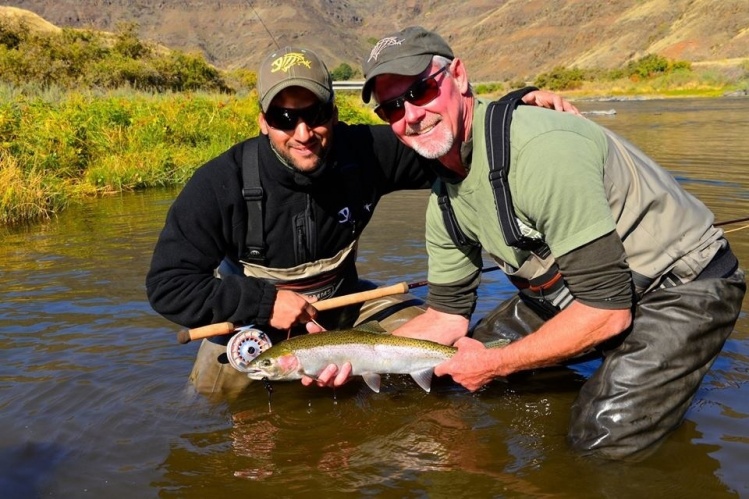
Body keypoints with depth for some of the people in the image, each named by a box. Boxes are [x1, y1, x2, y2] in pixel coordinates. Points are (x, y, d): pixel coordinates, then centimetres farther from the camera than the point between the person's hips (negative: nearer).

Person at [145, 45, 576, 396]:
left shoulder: (364, 152, -20)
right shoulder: (221, 185, -27)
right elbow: (167, 284, -25)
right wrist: (263, 303, -33)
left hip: (341, 302, 3)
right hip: (252, 315, -2)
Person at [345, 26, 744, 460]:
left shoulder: (539, 149, -31)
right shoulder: (445, 203, -3)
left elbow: (607, 311, -29)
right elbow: (447, 319, 7)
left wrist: (496, 365, -18)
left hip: (684, 286, -8)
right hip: (589, 285, 8)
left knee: (603, 439, -21)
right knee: (478, 348, 8)